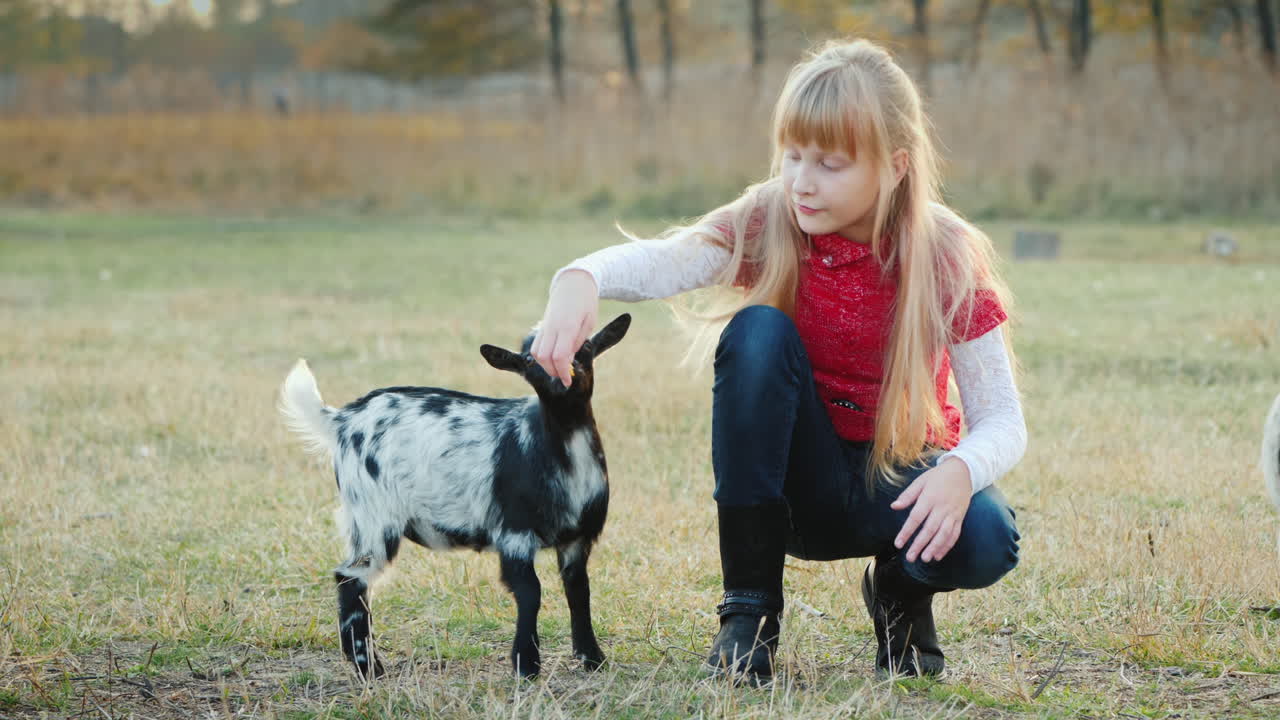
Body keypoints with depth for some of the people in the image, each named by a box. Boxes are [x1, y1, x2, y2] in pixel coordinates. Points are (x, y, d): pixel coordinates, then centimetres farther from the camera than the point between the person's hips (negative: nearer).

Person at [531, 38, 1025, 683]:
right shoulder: (767, 225, -13)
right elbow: (664, 260, -35)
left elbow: (1002, 418, -17)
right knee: (758, 331, -29)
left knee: (985, 542, -35)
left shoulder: (946, 256, -15)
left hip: (896, 476, -1)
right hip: (797, 479, 1)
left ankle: (900, 592, 5)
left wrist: (960, 472, -41)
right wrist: (581, 278, -58)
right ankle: (750, 606, -21)